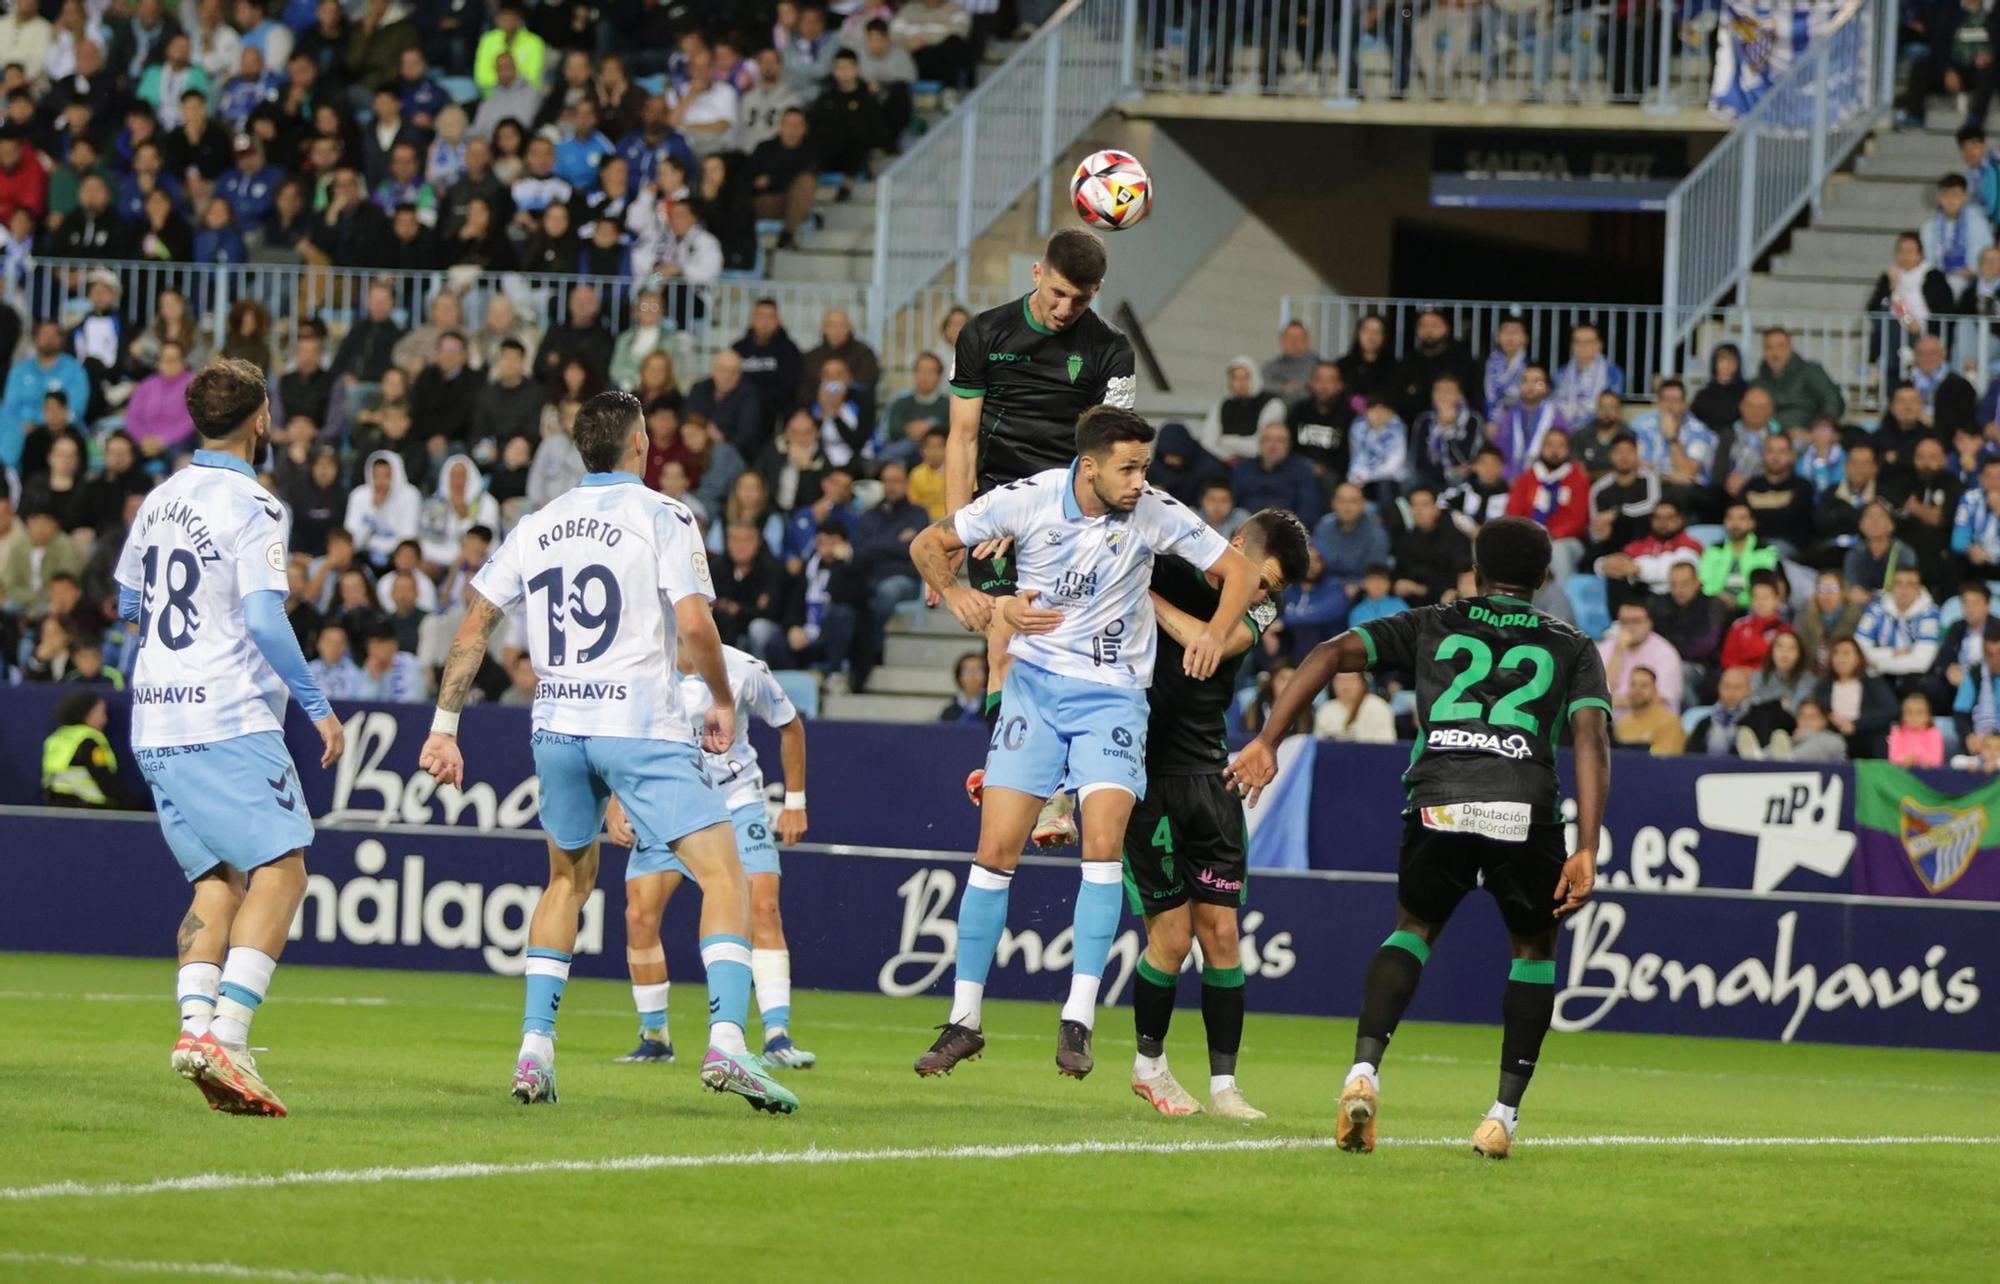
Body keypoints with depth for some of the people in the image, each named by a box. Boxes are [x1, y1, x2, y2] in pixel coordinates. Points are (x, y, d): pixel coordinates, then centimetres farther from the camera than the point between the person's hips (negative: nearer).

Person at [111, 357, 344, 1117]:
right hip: (229, 719, -8)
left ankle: (195, 1022, -6)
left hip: (154, 724, 8)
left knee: (220, 877, 11)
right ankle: (225, 1032, -21)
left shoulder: (160, 501, 12)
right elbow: (266, 621, -18)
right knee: (281, 869, -7)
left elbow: (127, 605, 25)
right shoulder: (252, 508, -10)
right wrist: (316, 706, -10)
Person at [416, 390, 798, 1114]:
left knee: (569, 880, 24)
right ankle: (725, 1041, -23)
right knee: (723, 876, -5)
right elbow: (694, 625, -13)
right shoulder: (662, 517, -3)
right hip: (643, 723, -5)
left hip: (557, 728, 5)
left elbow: (472, 627, 12)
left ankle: (534, 1048, 15)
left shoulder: (537, 527, 13)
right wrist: (723, 704, 3)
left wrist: (444, 727, 17)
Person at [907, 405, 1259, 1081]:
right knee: (996, 850, -4)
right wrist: (957, 593, -17)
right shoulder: (1028, 499, -10)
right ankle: (964, 1020, 6)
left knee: (1103, 844, -19)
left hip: (1112, 695, -1)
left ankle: (1078, 1019, -16)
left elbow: (1239, 569, 1)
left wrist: (1216, 633, -17)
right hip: (1034, 687, 1)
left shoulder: (1155, 514, -10)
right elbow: (928, 545, 2)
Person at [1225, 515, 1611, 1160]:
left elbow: (1332, 653, 11)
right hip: (1527, 810, -1)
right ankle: (1506, 1112, 14)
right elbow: (1591, 734, 5)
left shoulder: (1431, 627, 24)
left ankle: (1364, 1070, 1)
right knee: (1535, 947, 24)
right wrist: (1587, 850, -1)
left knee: (1414, 929, 25)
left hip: (1438, 804, 1)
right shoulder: (1572, 648, 22)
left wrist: (1268, 741, 9)